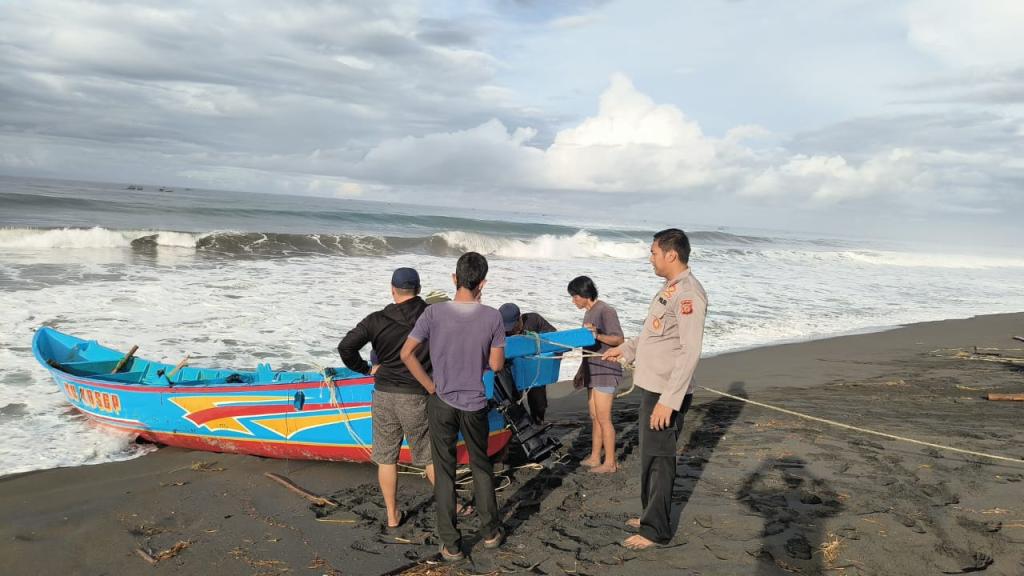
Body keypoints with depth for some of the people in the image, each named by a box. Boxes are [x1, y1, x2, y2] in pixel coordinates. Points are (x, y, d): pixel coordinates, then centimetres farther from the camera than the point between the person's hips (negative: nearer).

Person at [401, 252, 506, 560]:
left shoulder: (434, 313, -12)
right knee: (481, 466, 20)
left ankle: (451, 544, 16)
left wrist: (430, 386, -2)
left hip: (441, 403, -1)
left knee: (444, 472, 10)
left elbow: (406, 353, -12)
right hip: (475, 405, 1)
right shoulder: (492, 317, -11)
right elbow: (496, 365, -4)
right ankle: (490, 531, 31)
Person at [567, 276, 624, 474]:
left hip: (606, 372, -9)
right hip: (592, 373, 9)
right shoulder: (588, 313, 15)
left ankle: (610, 462, 4)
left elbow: (619, 340, -18)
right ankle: (595, 458, 20)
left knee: (603, 418, -5)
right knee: (594, 417, 12)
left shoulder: (606, 311, -13)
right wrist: (581, 371, 23)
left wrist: (597, 335, -33)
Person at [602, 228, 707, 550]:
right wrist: (625, 350, 33)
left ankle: (656, 531, 12)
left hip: (667, 393, -9)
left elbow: (690, 352, -24)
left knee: (657, 458, 0)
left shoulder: (688, 293, -19)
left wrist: (668, 400, -26)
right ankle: (652, 516, 33)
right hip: (653, 388, 9)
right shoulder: (669, 288, 12)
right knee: (650, 455, 19)